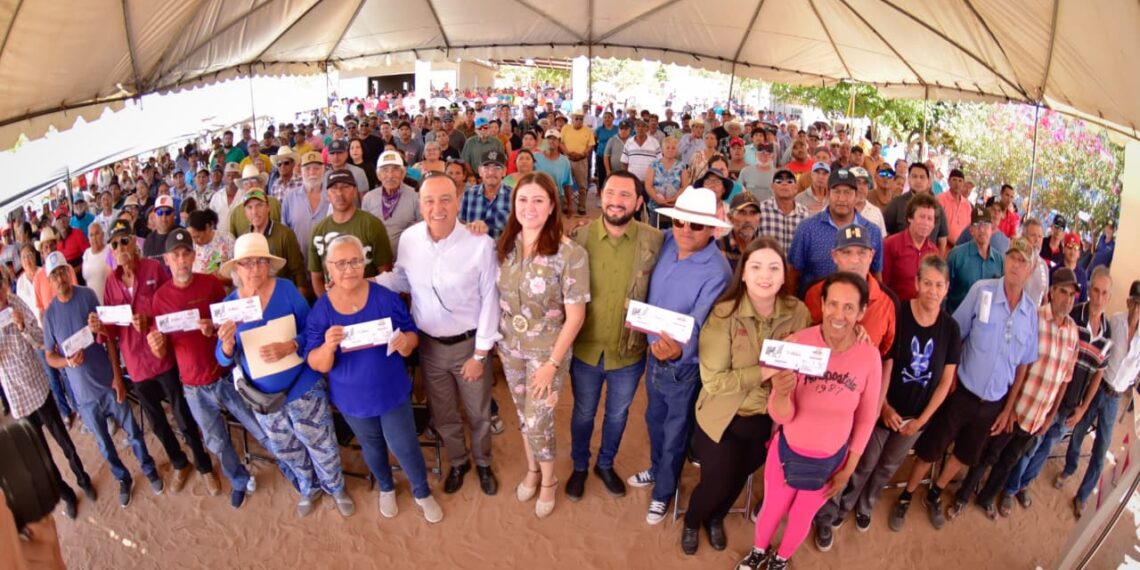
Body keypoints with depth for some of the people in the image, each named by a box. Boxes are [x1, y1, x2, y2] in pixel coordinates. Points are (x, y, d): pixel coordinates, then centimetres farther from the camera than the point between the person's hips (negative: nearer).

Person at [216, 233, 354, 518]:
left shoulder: (287, 289, -15)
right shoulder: (229, 304, -8)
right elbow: (224, 359, -5)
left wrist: (289, 347, -31)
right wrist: (226, 343, -28)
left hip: (303, 387, -3)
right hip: (262, 396, 3)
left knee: (321, 444, 13)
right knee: (287, 451, 23)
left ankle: (336, 487, 41)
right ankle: (309, 489, 50)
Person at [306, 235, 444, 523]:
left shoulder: (386, 297, -17)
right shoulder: (320, 310, -14)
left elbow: (412, 337, -9)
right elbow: (318, 365, -14)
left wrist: (405, 342, -33)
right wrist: (328, 346, -36)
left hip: (392, 391, -1)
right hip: (352, 397, 2)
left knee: (404, 445, 9)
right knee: (372, 446, 23)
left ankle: (423, 493, 37)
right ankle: (386, 488, 52)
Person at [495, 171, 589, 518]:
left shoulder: (570, 253, -21)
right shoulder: (505, 245, -6)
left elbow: (576, 315, -17)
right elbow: (498, 296, 6)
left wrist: (553, 363, -16)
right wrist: (498, 339, 3)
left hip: (547, 351, -4)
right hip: (510, 347, 4)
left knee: (538, 421, 4)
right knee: (524, 416, 20)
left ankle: (548, 480, 34)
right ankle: (532, 470, 46)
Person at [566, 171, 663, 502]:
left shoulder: (654, 241, -13)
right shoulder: (581, 236, -11)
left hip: (630, 352, 0)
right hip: (585, 348, 0)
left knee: (617, 415, 23)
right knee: (583, 414, 21)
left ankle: (605, 464, 50)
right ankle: (579, 467, 47)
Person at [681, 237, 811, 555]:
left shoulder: (798, 313, -13)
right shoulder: (724, 314, -23)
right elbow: (712, 379, -25)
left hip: (768, 420, 3)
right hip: (723, 419, -3)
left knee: (738, 479, 25)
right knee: (716, 483, 13)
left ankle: (715, 519, 57)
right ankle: (691, 522, 48)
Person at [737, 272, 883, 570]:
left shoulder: (869, 356, -19)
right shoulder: (797, 343, -24)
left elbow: (866, 419, -3)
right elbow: (782, 416, -21)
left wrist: (848, 470, 2)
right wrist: (780, 394, -44)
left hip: (831, 460, 1)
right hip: (788, 451, -1)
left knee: (802, 517, 25)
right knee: (771, 510, 22)